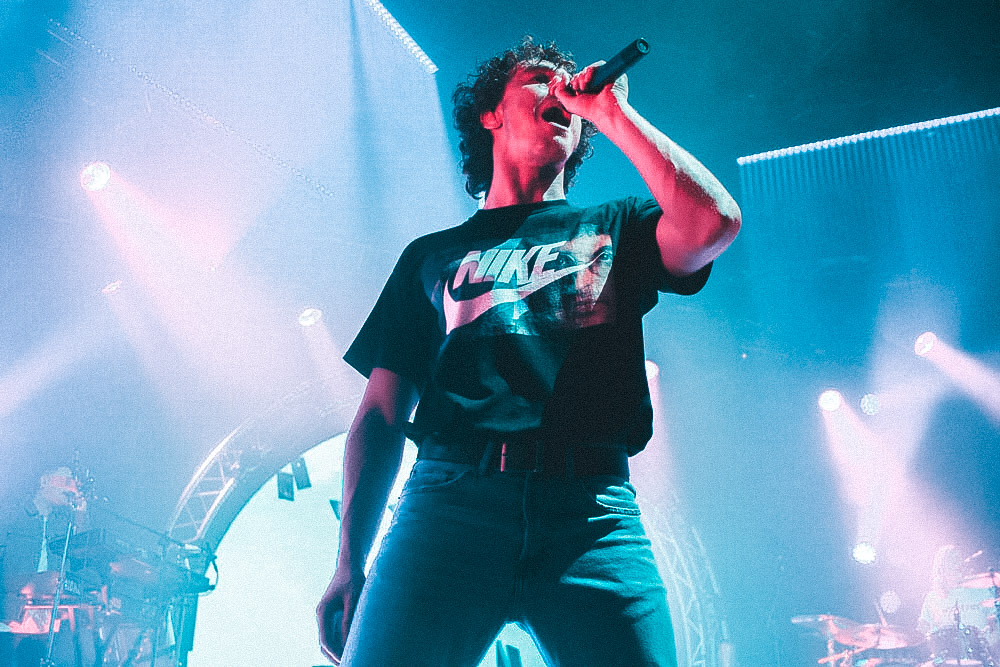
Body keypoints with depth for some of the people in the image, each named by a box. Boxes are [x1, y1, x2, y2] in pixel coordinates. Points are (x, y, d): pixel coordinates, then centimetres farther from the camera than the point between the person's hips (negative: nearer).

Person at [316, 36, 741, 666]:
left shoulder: (614, 229, 22)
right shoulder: (432, 255, 21)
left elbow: (715, 222, -2)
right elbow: (381, 415, 14)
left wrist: (612, 112, 9)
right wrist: (350, 564, 4)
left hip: (594, 510, 0)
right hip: (451, 497, 0)